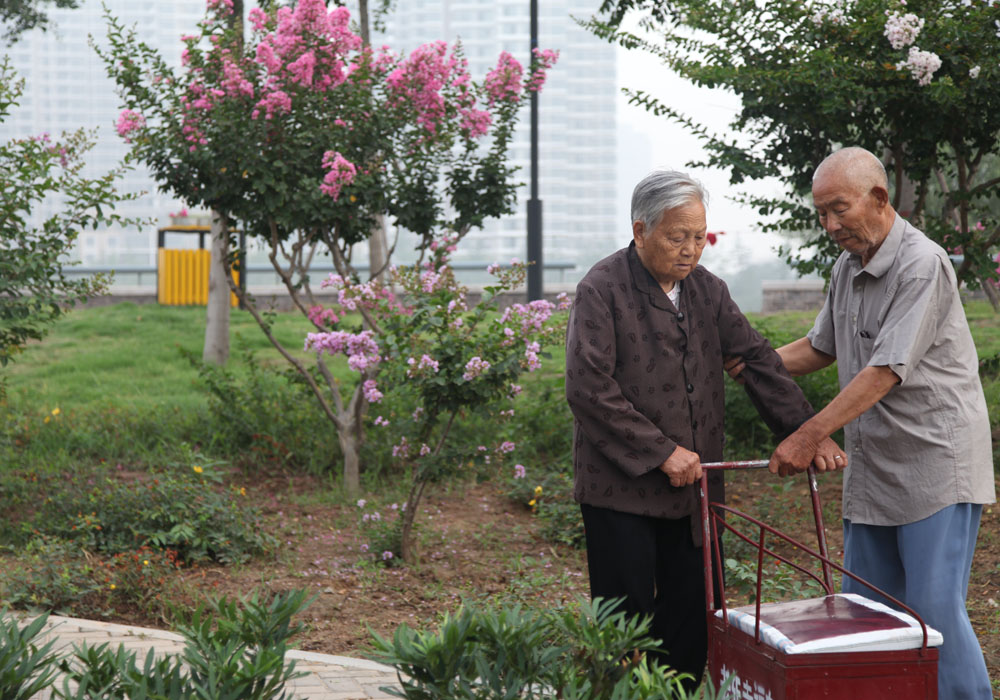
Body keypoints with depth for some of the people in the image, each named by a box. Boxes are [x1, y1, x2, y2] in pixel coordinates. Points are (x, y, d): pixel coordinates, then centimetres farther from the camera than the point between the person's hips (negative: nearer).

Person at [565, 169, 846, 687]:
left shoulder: (707, 289, 11)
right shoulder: (601, 290, -9)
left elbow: (757, 362, 11)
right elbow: (589, 388, -16)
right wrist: (660, 452, -16)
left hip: (692, 485, 6)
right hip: (622, 488, -6)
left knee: (691, 622, 7)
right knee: (626, 624, -3)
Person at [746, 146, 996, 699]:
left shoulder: (923, 264, -16)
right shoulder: (847, 266, 12)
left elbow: (885, 372, -21)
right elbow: (821, 347, 26)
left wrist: (809, 436, -22)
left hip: (935, 462, -8)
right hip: (873, 470, 8)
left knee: (934, 610, -10)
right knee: (864, 610, 9)